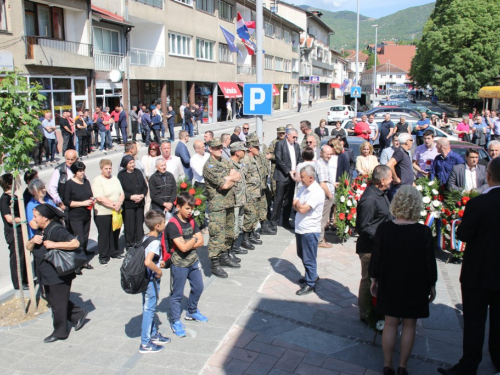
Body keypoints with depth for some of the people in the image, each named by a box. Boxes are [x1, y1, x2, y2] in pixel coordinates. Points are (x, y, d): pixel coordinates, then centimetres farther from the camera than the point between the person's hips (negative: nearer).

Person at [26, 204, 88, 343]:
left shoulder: (56, 230, -21)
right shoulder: (41, 231, 8)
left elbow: (75, 243, -30)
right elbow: (28, 247, 12)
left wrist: (54, 244, -29)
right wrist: (33, 241, -10)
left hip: (59, 275, -10)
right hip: (47, 275, 10)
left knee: (58, 303, 5)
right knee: (52, 300, 19)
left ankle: (60, 332, 22)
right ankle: (78, 314, 32)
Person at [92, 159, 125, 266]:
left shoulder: (115, 179, 11)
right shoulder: (97, 181, -10)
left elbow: (122, 193, 7)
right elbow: (100, 198, -18)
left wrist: (119, 203, -12)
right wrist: (113, 205, -18)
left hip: (116, 212, 6)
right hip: (103, 213, -6)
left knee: (115, 233, 15)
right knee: (104, 235, 4)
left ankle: (114, 253, 30)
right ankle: (103, 257, 14)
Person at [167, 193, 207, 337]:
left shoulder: (191, 221, 2)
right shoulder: (173, 225, -21)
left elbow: (201, 242, -3)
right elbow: (183, 248, -27)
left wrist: (188, 244, -18)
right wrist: (194, 239, -11)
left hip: (193, 261, 8)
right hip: (179, 264, -7)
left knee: (198, 288, 20)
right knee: (177, 294, 6)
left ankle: (192, 312, 42)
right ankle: (175, 322, 21)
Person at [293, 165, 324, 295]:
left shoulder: (317, 192, -21)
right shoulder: (303, 188, 6)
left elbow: (302, 209, -26)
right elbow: (295, 206, 9)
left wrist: (298, 204, -6)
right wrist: (299, 205, -13)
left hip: (310, 230, -9)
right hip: (300, 228, 9)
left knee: (309, 259, 3)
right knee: (302, 255, 21)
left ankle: (310, 284, 16)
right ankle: (312, 275, 40)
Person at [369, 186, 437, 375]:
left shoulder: (383, 229, -12)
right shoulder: (424, 232, -17)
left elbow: (376, 257, -4)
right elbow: (430, 262, -9)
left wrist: (374, 279, 10)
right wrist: (432, 285, 6)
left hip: (389, 285, 2)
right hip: (415, 287, -1)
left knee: (390, 324, 13)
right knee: (409, 325, 13)